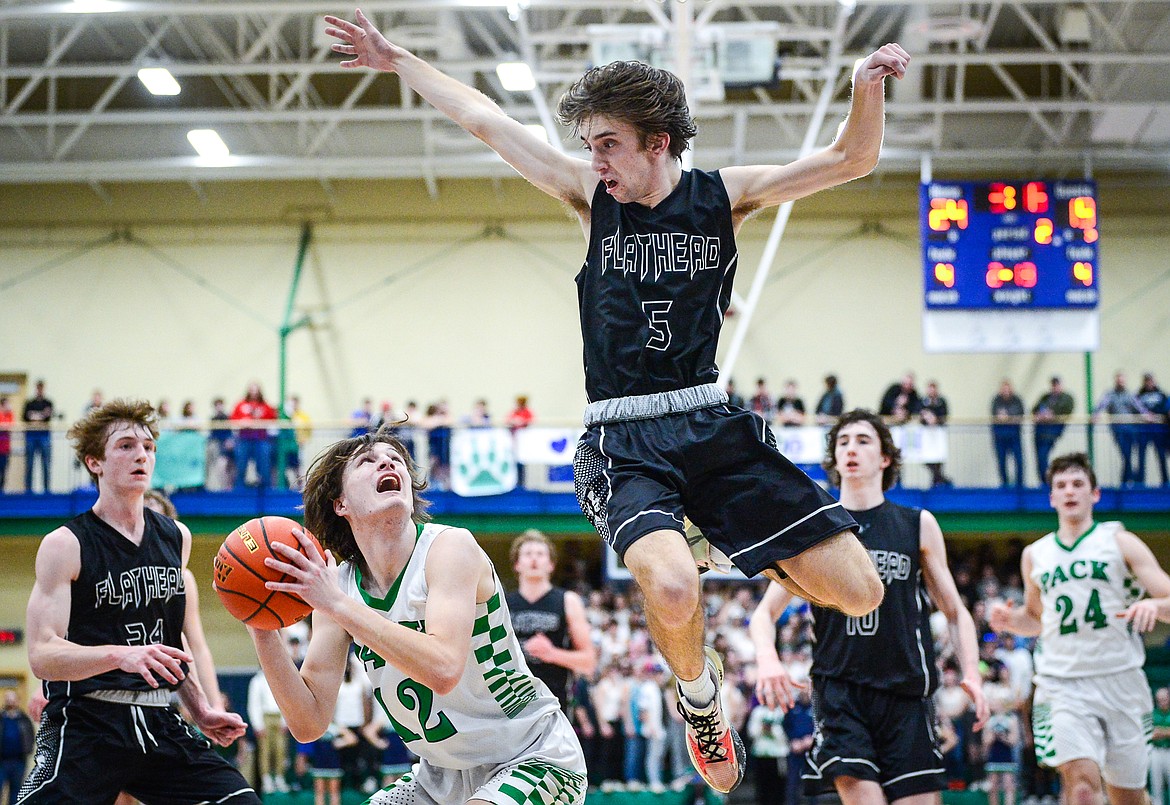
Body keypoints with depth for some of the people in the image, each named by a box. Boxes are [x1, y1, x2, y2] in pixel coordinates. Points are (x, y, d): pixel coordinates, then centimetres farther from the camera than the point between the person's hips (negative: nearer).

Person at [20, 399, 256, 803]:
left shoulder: (176, 537, 13)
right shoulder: (65, 546, -6)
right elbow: (42, 656, -15)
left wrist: (200, 710, 21)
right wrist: (120, 655, -30)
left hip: (160, 724, 5)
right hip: (85, 724, -5)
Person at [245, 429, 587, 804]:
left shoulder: (450, 545, -19)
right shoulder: (336, 583, -3)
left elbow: (443, 668, -35)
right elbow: (309, 723, -8)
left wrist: (337, 604, -33)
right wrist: (262, 630, -19)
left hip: (535, 758, -6)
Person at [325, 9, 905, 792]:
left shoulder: (722, 195, 5)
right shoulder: (593, 196, 5)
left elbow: (850, 159, 3)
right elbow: (486, 119, 10)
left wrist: (868, 86, -15)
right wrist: (397, 60, 14)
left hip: (712, 425, 1)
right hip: (622, 441, -1)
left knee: (860, 589, -8)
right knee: (671, 591, -32)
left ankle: (758, 565, 27)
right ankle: (699, 694, 4)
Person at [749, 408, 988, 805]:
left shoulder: (918, 525, 9)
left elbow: (955, 612, 13)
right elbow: (765, 612, 9)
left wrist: (971, 673, -5)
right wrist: (767, 660, -13)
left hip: (906, 693, 1)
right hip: (839, 688, -1)